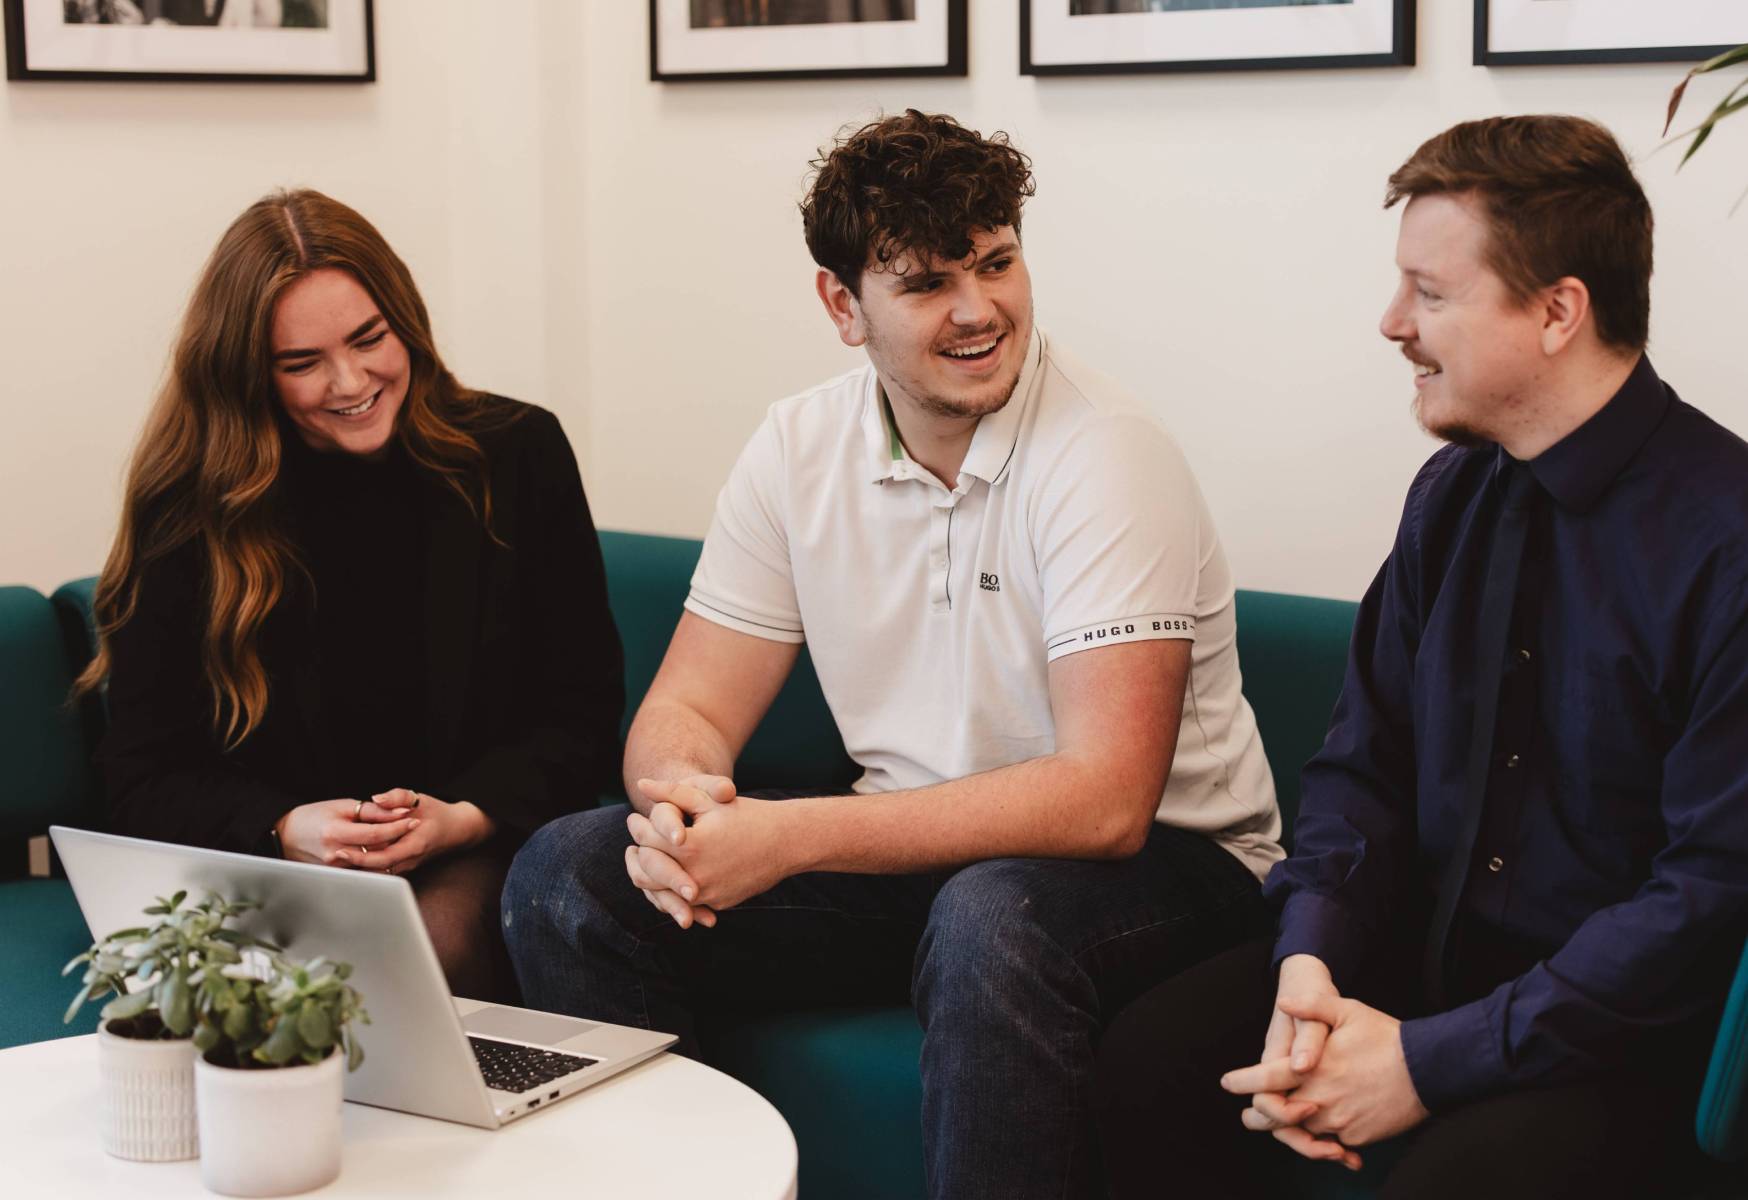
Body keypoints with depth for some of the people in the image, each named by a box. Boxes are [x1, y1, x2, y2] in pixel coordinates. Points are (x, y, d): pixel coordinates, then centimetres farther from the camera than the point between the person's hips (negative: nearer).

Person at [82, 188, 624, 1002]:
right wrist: (286, 831, -17)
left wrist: (464, 819, -16)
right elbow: (143, 777, 2)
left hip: (473, 847, 0)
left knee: (440, 945, -32)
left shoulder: (517, 455, 2)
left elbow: (580, 720, 3)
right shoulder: (187, 508, 0)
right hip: (271, 865, 0)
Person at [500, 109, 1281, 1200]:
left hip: (1160, 862, -5)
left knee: (990, 920, -38)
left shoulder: (1103, 456, -19)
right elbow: (687, 711, 1)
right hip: (916, 850, 5)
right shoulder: (800, 450, -1)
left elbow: (1104, 800, -27)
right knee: (569, 876, -9)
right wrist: (684, 797, -25)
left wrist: (787, 836, -31)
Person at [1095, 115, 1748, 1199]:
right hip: (1423, 951, 7)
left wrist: (1431, 1062, -21)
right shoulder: (1456, 491, 4)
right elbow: (1365, 760, 9)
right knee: (1144, 1062, -9)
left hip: (1626, 1028, -6)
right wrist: (1310, 962, -11)